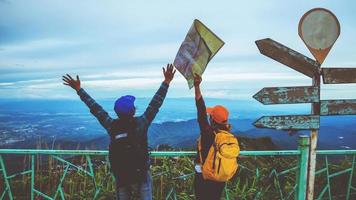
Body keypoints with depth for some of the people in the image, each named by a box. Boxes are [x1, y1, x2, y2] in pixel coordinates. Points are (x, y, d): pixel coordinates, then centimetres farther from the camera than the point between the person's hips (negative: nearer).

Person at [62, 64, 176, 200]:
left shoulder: (111, 126, -12)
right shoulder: (141, 123, -20)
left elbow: (95, 108, -5)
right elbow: (155, 104, -18)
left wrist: (78, 89, 5)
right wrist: (166, 82, -15)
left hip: (120, 176, 3)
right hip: (141, 176, -3)